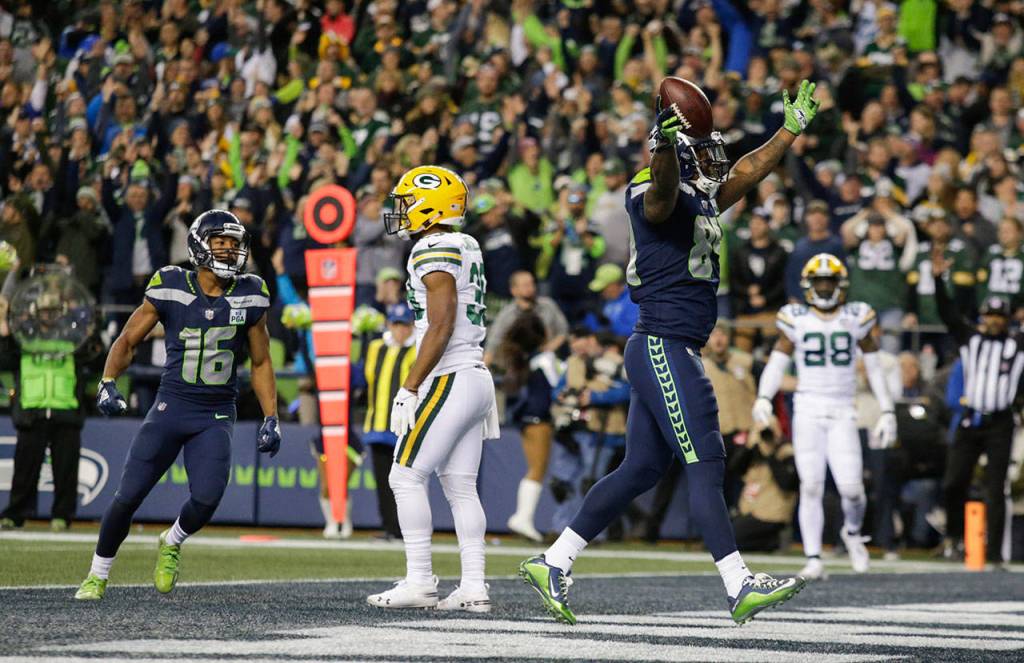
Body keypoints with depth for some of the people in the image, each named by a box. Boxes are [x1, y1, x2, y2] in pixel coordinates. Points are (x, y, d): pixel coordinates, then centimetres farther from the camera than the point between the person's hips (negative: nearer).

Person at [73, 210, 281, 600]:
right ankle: (98, 575, 19)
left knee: (206, 499, -17)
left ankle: (171, 544, 17)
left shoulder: (249, 297, 1)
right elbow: (128, 341, 5)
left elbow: (261, 364, 11)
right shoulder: (170, 289, -5)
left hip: (216, 417, 1)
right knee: (129, 495, -4)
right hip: (171, 407, -1)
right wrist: (107, 383, -11)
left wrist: (271, 419, 4)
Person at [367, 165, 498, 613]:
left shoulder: (435, 251, -13)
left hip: (449, 380, -9)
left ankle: (419, 583, -7)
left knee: (406, 476, -5)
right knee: (460, 487, 9)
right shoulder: (467, 250, 17)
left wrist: (408, 390, -18)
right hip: (476, 378, 9)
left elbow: (441, 328, -19)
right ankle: (473, 588, 5)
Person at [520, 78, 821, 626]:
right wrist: (667, 143, -55)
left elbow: (745, 173, 32)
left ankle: (552, 564, 14)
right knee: (704, 465, -8)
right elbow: (664, 182, -35)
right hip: (663, 348, -10)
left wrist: (790, 129, 39)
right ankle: (740, 587, -6)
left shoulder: (701, 200, 17)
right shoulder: (660, 199, -11)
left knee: (640, 470, 11)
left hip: (667, 354, 10)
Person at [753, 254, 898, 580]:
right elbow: (777, 363, 2)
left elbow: (874, 367, 11)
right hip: (808, 411, 0)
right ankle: (813, 560, -2)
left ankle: (852, 532, 24)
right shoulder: (796, 319, 4)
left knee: (851, 488, -8)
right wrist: (763, 398, -15)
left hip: (842, 413, 0)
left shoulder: (856, 317, 5)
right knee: (811, 487, -6)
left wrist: (887, 412, 8)